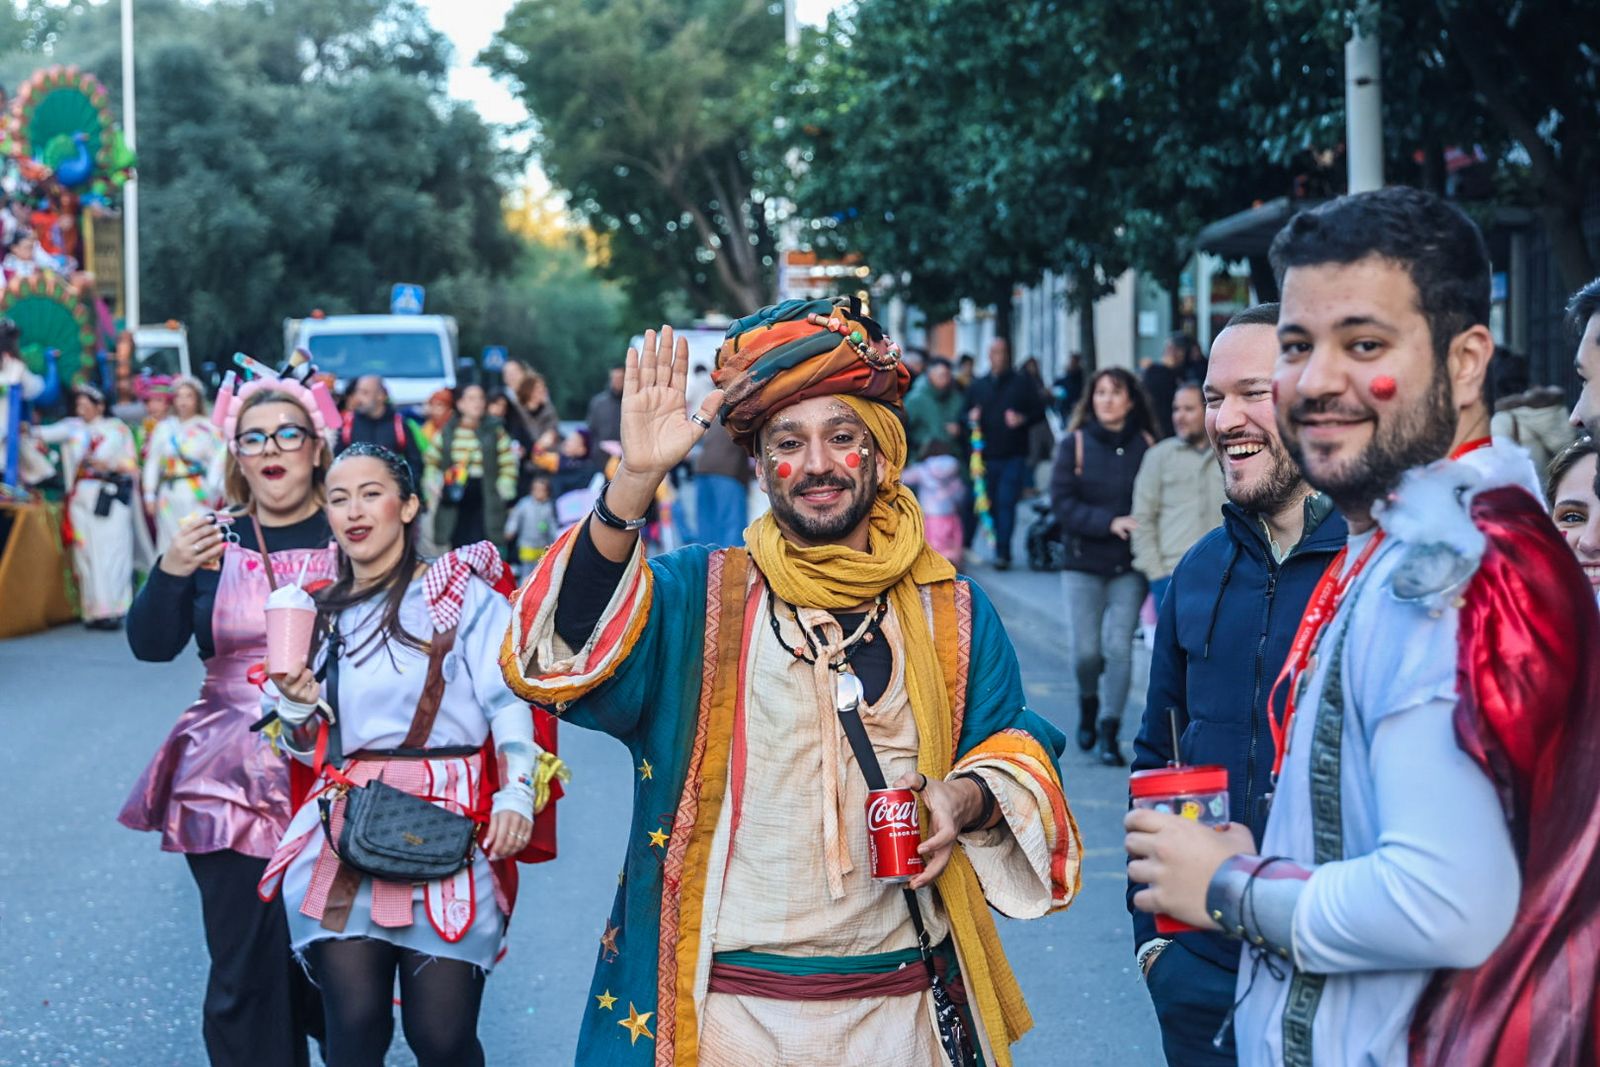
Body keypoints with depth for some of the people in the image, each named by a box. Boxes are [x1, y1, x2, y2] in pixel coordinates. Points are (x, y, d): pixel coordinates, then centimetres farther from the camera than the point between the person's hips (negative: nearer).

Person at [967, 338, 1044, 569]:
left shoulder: (1022, 383, 5)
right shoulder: (978, 386, 14)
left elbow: (1039, 411, 4)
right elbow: (965, 413, 16)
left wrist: (1022, 419, -15)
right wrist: (971, 418, -7)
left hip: (1013, 456, -3)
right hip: (986, 455, 3)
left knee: (1006, 503, -11)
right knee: (993, 505, 5)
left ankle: (1002, 552, -12)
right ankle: (1002, 551, 17)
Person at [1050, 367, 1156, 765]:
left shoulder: (1147, 446, 2)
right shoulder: (1075, 444, 1)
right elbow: (1062, 502, -6)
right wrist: (1110, 522, -18)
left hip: (1129, 567, 0)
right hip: (1083, 562, 0)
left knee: (1119, 647, -5)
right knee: (1086, 651, -2)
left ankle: (1109, 730, 6)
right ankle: (1088, 703, 29)